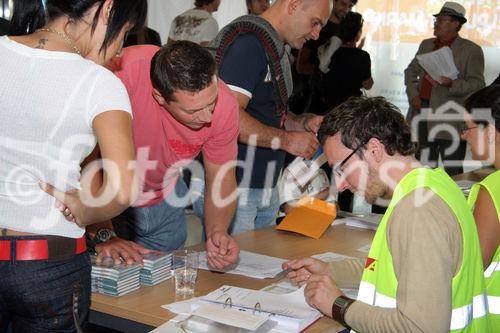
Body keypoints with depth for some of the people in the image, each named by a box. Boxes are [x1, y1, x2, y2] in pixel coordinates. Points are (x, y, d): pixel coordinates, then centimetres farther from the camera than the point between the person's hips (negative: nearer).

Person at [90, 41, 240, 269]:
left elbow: (221, 179, -10)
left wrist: (217, 232, -27)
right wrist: (101, 235, -34)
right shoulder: (123, 75, -36)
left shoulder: (224, 104, -22)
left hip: (164, 201, 4)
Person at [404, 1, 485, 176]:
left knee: (453, 172, -2)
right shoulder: (426, 45, 16)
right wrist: (413, 95, 4)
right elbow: (411, 71, 21)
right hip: (422, 113, 6)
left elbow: (478, 84, -7)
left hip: (450, 119, -5)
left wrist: (452, 83, -24)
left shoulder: (471, 50, -3)